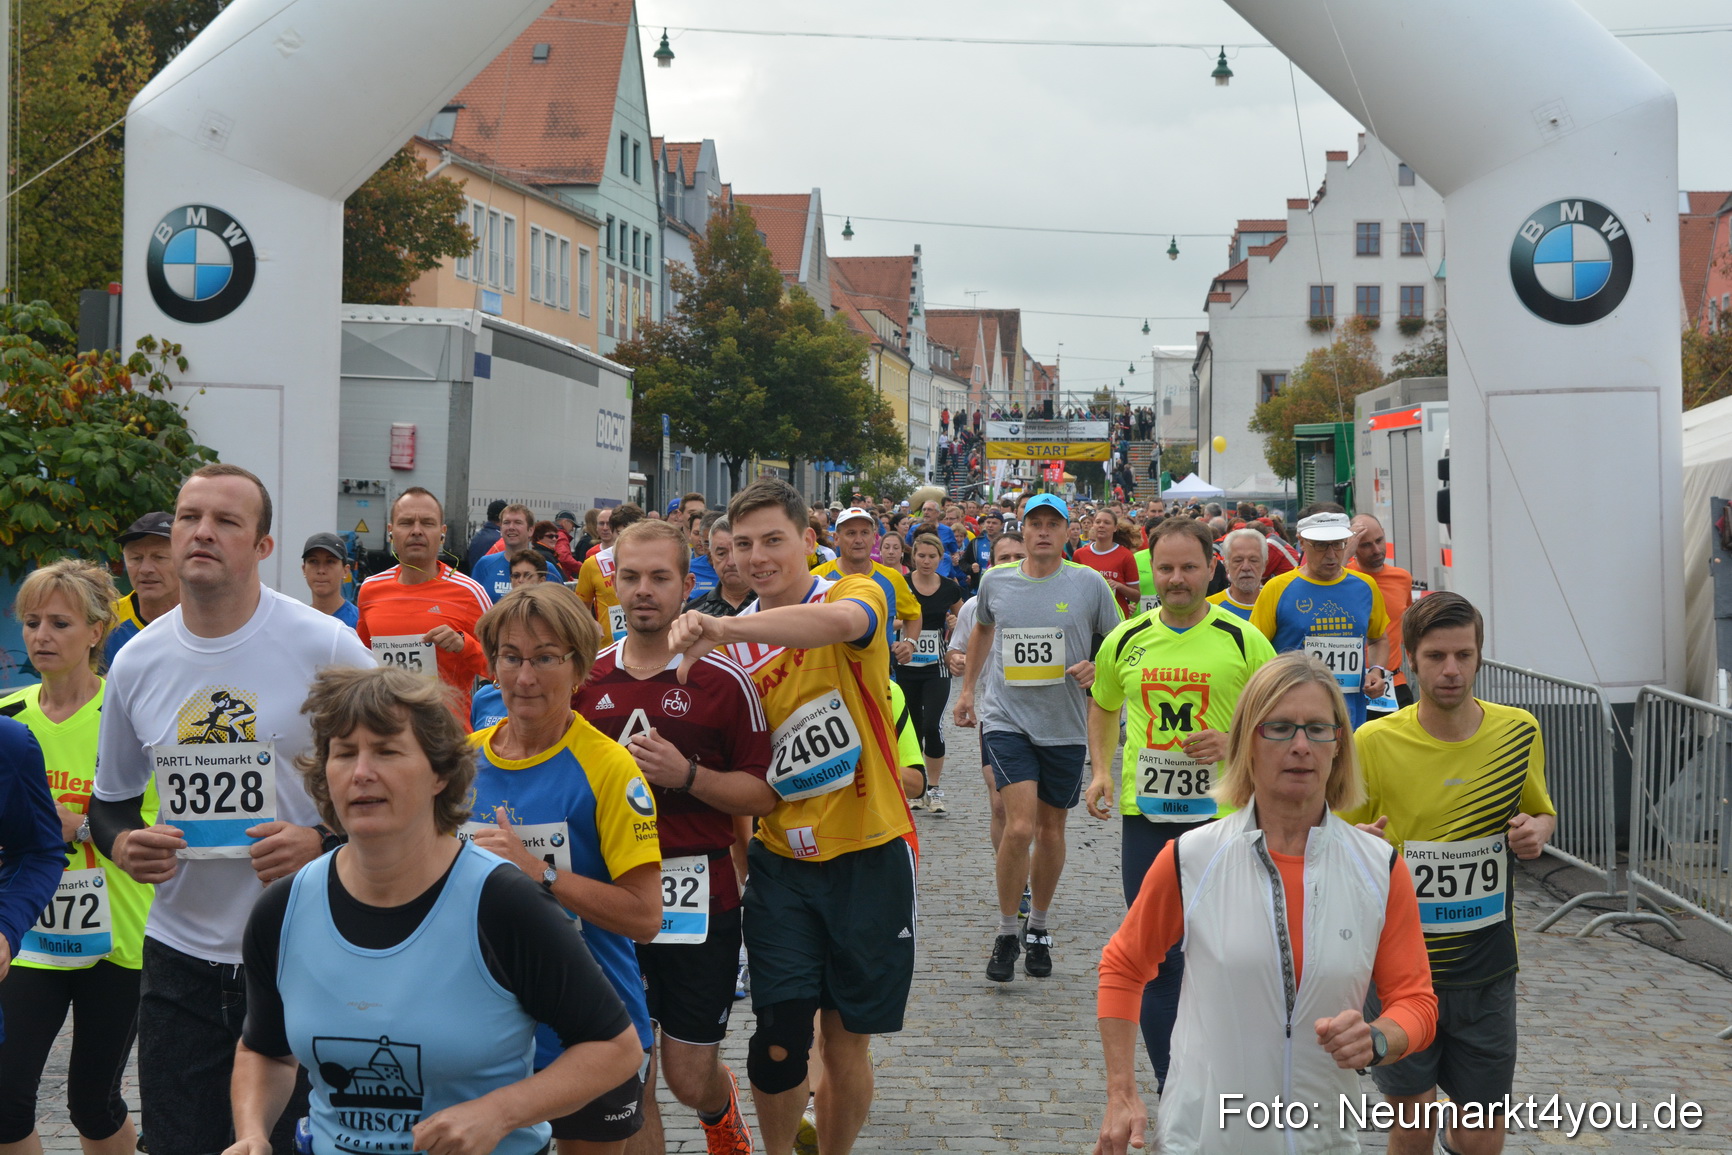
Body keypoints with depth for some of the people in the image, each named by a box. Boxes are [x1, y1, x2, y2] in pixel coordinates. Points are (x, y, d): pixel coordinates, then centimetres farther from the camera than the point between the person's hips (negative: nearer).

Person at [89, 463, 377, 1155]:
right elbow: (110, 799, 16)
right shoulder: (135, 663, 3)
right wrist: (121, 844, -6)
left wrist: (324, 841, -18)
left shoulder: (326, 647, -9)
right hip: (181, 958, 3)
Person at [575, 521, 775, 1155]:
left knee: (691, 1079, 6)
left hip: (698, 896, -3)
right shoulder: (586, 678, 6)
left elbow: (764, 794, -6)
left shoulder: (724, 681, -5)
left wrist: (685, 774, -19)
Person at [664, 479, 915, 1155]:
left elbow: (837, 621, -36)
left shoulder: (858, 594, -9)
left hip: (869, 853, -2)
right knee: (779, 1040, -3)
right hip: (783, 862, 3)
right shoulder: (731, 646, 5)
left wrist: (719, 628, -47)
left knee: (846, 1042, 7)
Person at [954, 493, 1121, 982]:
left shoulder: (1090, 584, -3)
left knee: (1051, 829, 12)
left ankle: (1039, 928, 33)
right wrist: (967, 688, 24)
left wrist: (1096, 669, -14)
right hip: (1006, 720, -1)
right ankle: (1006, 932, 2)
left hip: (1065, 725, 1)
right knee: (1019, 826, -16)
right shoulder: (995, 581, 2)